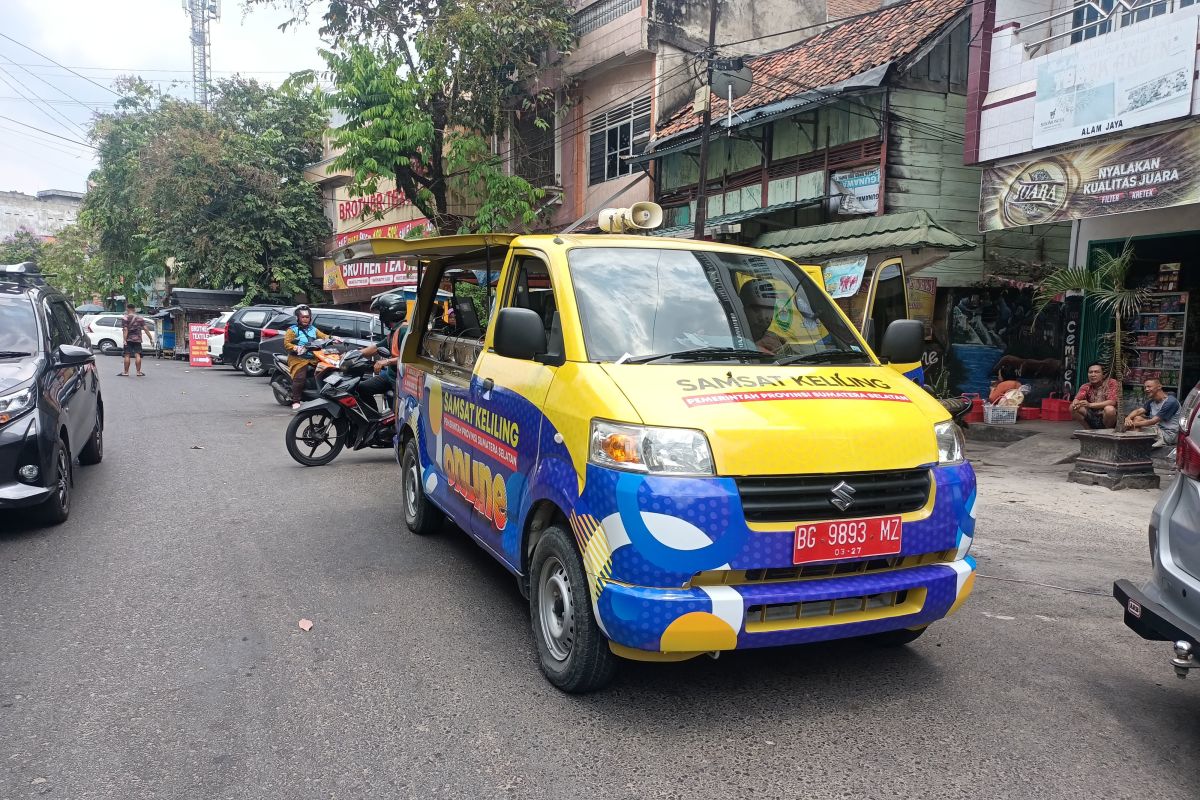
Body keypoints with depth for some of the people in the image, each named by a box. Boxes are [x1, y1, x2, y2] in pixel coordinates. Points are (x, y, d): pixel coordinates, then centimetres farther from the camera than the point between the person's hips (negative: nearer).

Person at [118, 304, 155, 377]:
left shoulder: (125, 318, -3)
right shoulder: (140, 318, 7)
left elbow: (125, 330, -12)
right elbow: (145, 329, 2)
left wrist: (125, 340, -15)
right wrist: (151, 338, 2)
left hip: (128, 339, -2)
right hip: (137, 339, 2)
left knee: (127, 355, 2)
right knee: (137, 355, 0)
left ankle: (126, 372, 6)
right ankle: (139, 372, -2)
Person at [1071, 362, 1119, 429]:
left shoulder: (1111, 383, -8)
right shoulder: (1086, 387, 4)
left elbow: (1112, 402, -22)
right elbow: (1077, 398, -12)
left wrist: (1090, 405, -34)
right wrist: (1075, 404, -39)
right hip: (1092, 417, 4)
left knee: (1109, 409, -35)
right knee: (1072, 408, -16)